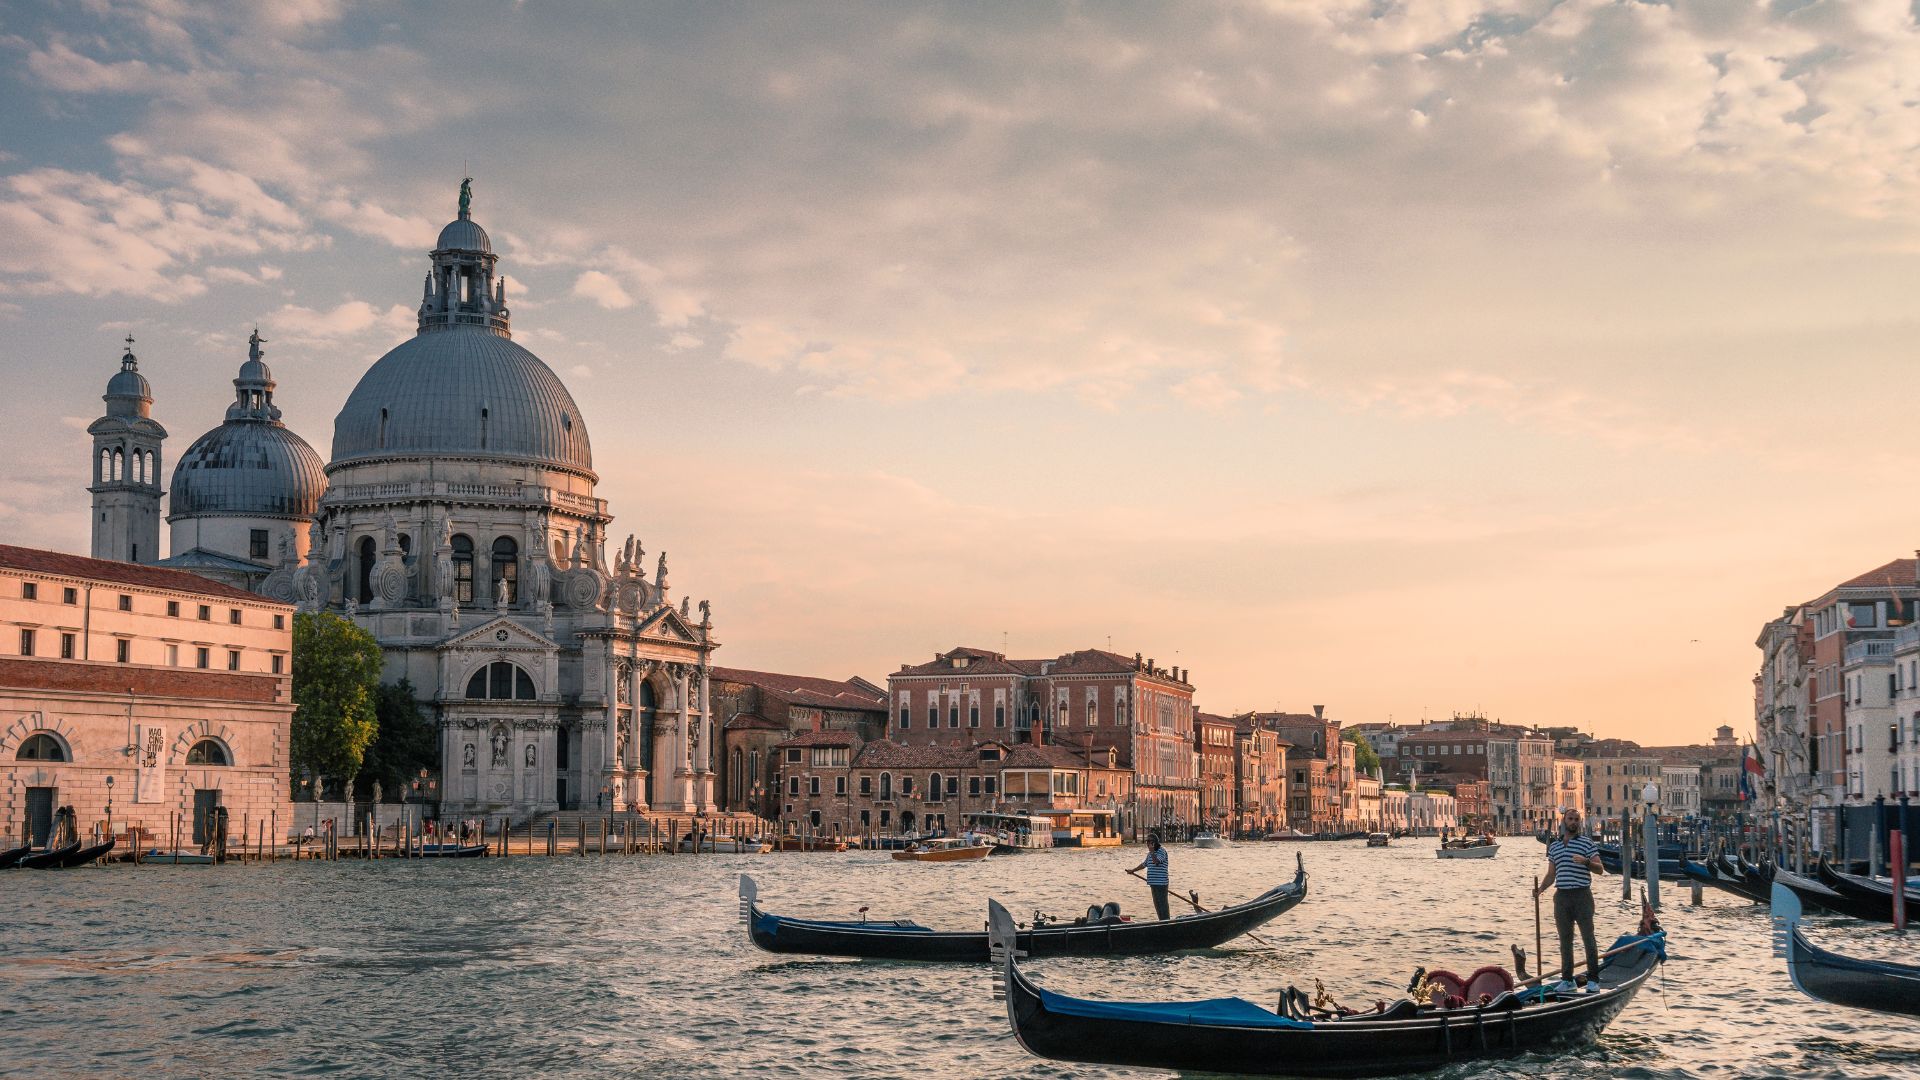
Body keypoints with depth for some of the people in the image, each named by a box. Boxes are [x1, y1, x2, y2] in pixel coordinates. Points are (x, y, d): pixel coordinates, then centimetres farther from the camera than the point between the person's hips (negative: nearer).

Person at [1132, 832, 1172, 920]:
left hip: (1161, 883, -9)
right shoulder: (1150, 853, 17)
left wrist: (1152, 851, -21)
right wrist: (1133, 870, 34)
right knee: (1157, 904, 13)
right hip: (1153, 883, 9)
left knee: (1162, 904, -9)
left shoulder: (1162, 851, -9)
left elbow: (1156, 861, -25)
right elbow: (1144, 864, 30)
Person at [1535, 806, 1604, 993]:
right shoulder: (1554, 846, 14)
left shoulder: (1587, 842, 1)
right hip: (1561, 896, 4)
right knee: (1565, 940, 8)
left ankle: (1593, 980, 1)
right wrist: (1540, 889, 1)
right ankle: (1567, 980, 14)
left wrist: (1586, 862, -24)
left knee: (1588, 938, -4)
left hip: (1582, 895, -4)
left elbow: (1599, 869, -4)